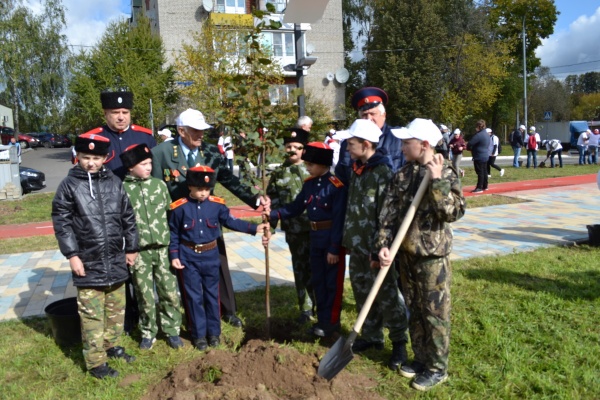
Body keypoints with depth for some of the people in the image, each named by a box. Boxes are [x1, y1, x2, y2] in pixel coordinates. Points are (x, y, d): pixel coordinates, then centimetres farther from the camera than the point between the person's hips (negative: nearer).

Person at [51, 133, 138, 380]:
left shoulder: (114, 183, 4)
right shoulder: (69, 185, -5)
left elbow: (128, 217, 10)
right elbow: (61, 222, -5)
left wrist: (131, 248, 11)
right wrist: (72, 254, -10)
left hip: (115, 261, 4)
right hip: (88, 263, -4)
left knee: (116, 309, 17)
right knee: (92, 315, 3)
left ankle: (112, 345, 36)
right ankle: (95, 362, 15)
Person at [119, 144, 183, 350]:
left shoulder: (159, 184, 4)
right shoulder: (122, 189, -5)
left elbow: (171, 214, 8)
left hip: (163, 249, 2)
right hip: (138, 252, -2)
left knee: (170, 293, 7)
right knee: (145, 296, 9)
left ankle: (172, 330, 25)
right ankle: (148, 332, 28)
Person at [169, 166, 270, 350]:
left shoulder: (217, 205, -4)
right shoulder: (180, 207, -8)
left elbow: (231, 222, 1)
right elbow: (173, 234, 0)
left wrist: (255, 228, -8)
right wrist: (174, 256, -5)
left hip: (210, 256, 2)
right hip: (188, 258, -2)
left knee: (212, 294, 12)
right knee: (194, 297, 6)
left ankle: (214, 332, 26)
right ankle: (199, 335, 19)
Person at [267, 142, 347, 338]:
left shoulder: (336, 186, -18)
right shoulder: (309, 184, 5)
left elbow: (338, 219, -19)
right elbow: (296, 207, 7)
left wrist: (334, 248, -19)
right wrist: (273, 214, -7)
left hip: (332, 239, -8)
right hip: (315, 237, 8)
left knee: (332, 282, 4)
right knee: (317, 280, 15)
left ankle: (331, 322, 17)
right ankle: (322, 319, 28)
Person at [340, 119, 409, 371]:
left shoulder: (383, 173, -17)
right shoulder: (356, 170, 8)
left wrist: (379, 251, -20)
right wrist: (348, 239, 16)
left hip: (375, 250, -8)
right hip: (357, 248, 8)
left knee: (387, 297, 5)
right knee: (363, 295, 17)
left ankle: (399, 342, 22)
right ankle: (371, 336, 34)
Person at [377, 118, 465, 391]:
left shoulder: (445, 173, -11)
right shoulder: (402, 175, 4)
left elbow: (454, 212, -20)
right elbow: (388, 213, 1)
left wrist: (437, 182, -26)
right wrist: (383, 245, -10)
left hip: (432, 255, -6)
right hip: (405, 253, 6)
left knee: (435, 313, 5)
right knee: (414, 310, 17)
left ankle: (437, 368, 20)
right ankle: (421, 358, 33)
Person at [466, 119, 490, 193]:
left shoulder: (479, 135, -20)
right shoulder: (487, 134, 12)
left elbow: (470, 144, -21)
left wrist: (469, 148, 3)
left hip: (479, 157, -9)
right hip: (485, 156, 10)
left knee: (480, 172, -5)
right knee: (484, 171, 15)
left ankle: (479, 188, -2)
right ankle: (485, 186, 24)